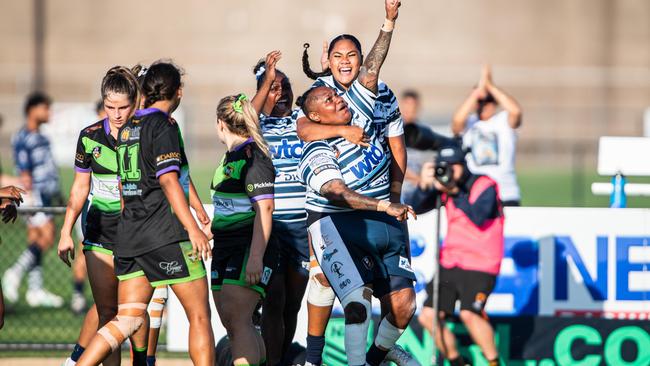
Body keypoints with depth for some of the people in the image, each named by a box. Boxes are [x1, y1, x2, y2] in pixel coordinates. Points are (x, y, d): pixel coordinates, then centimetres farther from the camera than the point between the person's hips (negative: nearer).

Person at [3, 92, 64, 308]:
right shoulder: (22, 138, -11)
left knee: (36, 240, 8)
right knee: (46, 237, -15)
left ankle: (35, 290, 9)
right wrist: (30, 197, -18)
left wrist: (56, 193, 26)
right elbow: (24, 174, -15)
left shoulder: (40, 138, 17)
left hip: (45, 194, 9)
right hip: (34, 194, -9)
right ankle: (15, 275, -10)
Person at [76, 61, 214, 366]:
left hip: (127, 237, 8)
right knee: (199, 315, 0)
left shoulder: (127, 129, 16)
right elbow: (168, 180, -17)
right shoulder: (163, 126, -7)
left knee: (127, 320, 5)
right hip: (166, 235, -7)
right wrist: (193, 228, -19)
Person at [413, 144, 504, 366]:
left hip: (479, 264, -7)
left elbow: (479, 217, -25)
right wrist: (423, 186, -16)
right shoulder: (446, 186, 8)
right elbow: (417, 208, 2)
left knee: (469, 314, -27)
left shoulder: (484, 186, -9)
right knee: (428, 317, 3)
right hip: (451, 262, 7)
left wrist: (456, 193, -27)